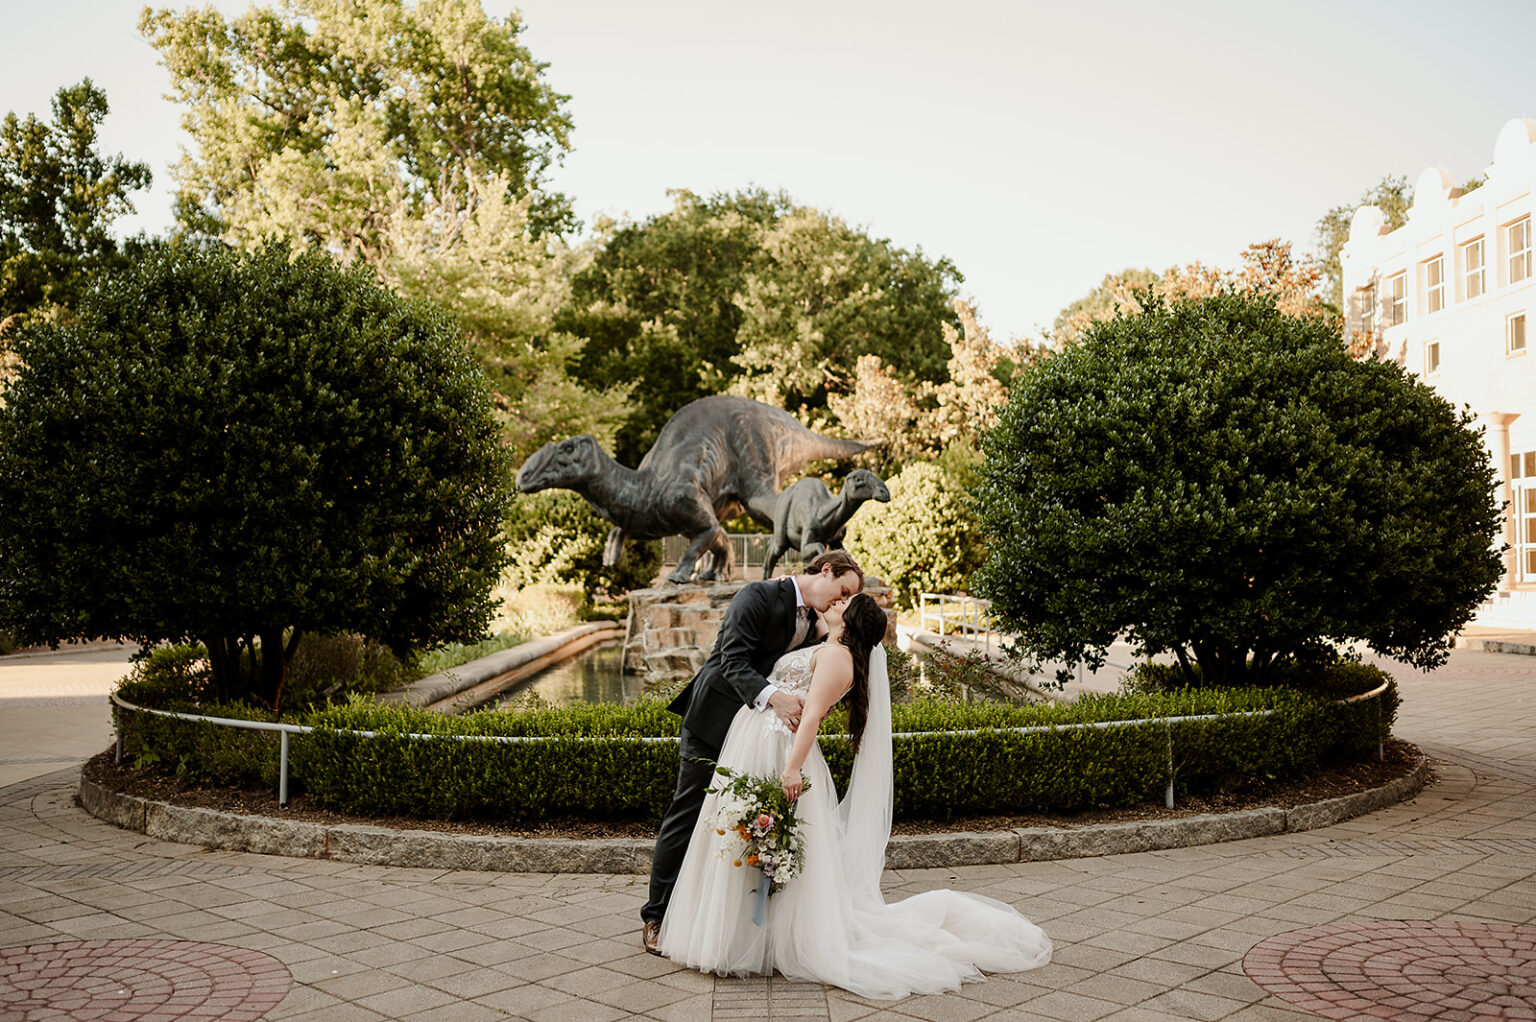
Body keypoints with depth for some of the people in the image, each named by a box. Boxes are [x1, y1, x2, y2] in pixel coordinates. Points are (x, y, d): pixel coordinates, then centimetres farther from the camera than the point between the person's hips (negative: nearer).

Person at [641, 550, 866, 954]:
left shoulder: (811, 619, 10)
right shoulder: (759, 596, -16)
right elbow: (735, 661, -24)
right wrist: (773, 697, -38)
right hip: (714, 719, -8)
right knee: (687, 816, -2)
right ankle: (657, 917, 8)